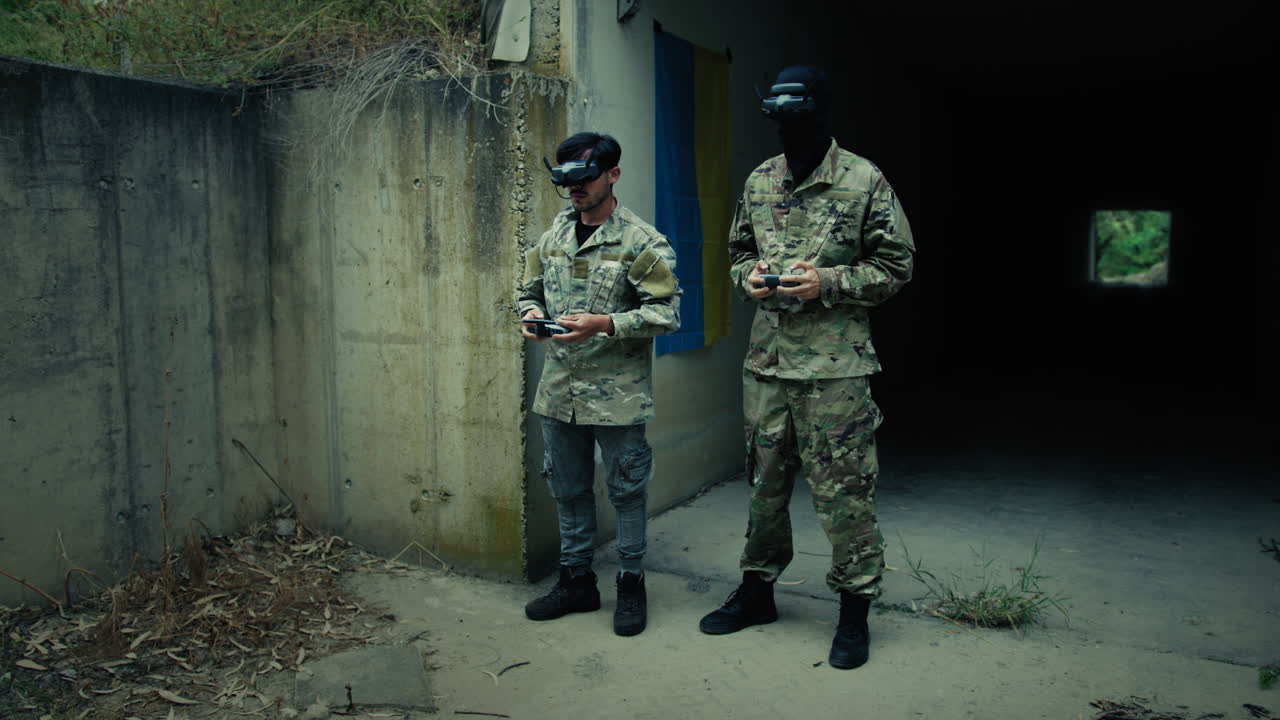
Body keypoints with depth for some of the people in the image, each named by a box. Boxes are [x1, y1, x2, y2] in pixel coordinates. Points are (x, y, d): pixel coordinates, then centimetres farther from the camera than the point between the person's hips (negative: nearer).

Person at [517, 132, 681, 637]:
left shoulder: (641, 242, -8)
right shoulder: (553, 237, 11)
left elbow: (666, 312, -14)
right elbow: (530, 290, 21)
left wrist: (605, 324, -24)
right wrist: (530, 314, -3)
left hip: (617, 393, -6)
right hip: (559, 390, 6)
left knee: (626, 491, 6)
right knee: (568, 490, 15)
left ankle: (631, 585, 22)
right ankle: (576, 581, 30)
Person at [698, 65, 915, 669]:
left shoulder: (865, 181, -6)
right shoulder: (758, 182, 9)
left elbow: (896, 267, -4)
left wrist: (827, 283, -17)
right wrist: (749, 277, -3)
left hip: (834, 365, -5)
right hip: (766, 361, 5)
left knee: (842, 489, 1)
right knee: (765, 482, 15)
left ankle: (855, 612, 16)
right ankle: (757, 590, 32)